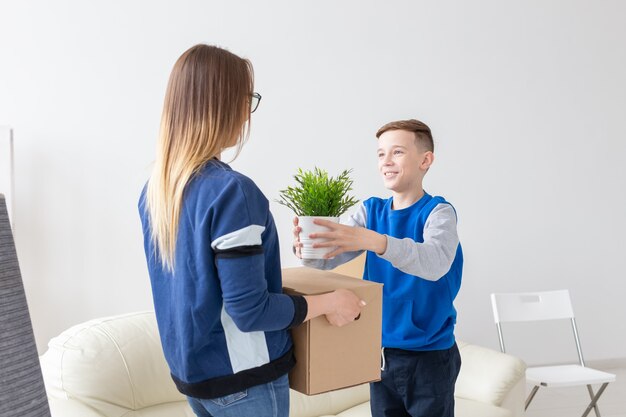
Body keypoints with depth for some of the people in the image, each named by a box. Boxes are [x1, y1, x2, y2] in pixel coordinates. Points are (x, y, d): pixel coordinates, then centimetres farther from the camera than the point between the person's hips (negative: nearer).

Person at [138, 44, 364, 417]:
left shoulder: (154, 189, 0)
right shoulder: (232, 192, -25)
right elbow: (250, 311, -25)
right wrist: (328, 302, -13)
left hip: (189, 369, 8)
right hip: (241, 377, -7)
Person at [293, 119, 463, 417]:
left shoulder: (438, 211, -12)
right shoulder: (370, 210, 3)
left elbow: (435, 262, -32)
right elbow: (328, 257, -8)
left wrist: (373, 241, -46)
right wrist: (306, 246, -31)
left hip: (430, 355, -4)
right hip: (380, 351, 4)